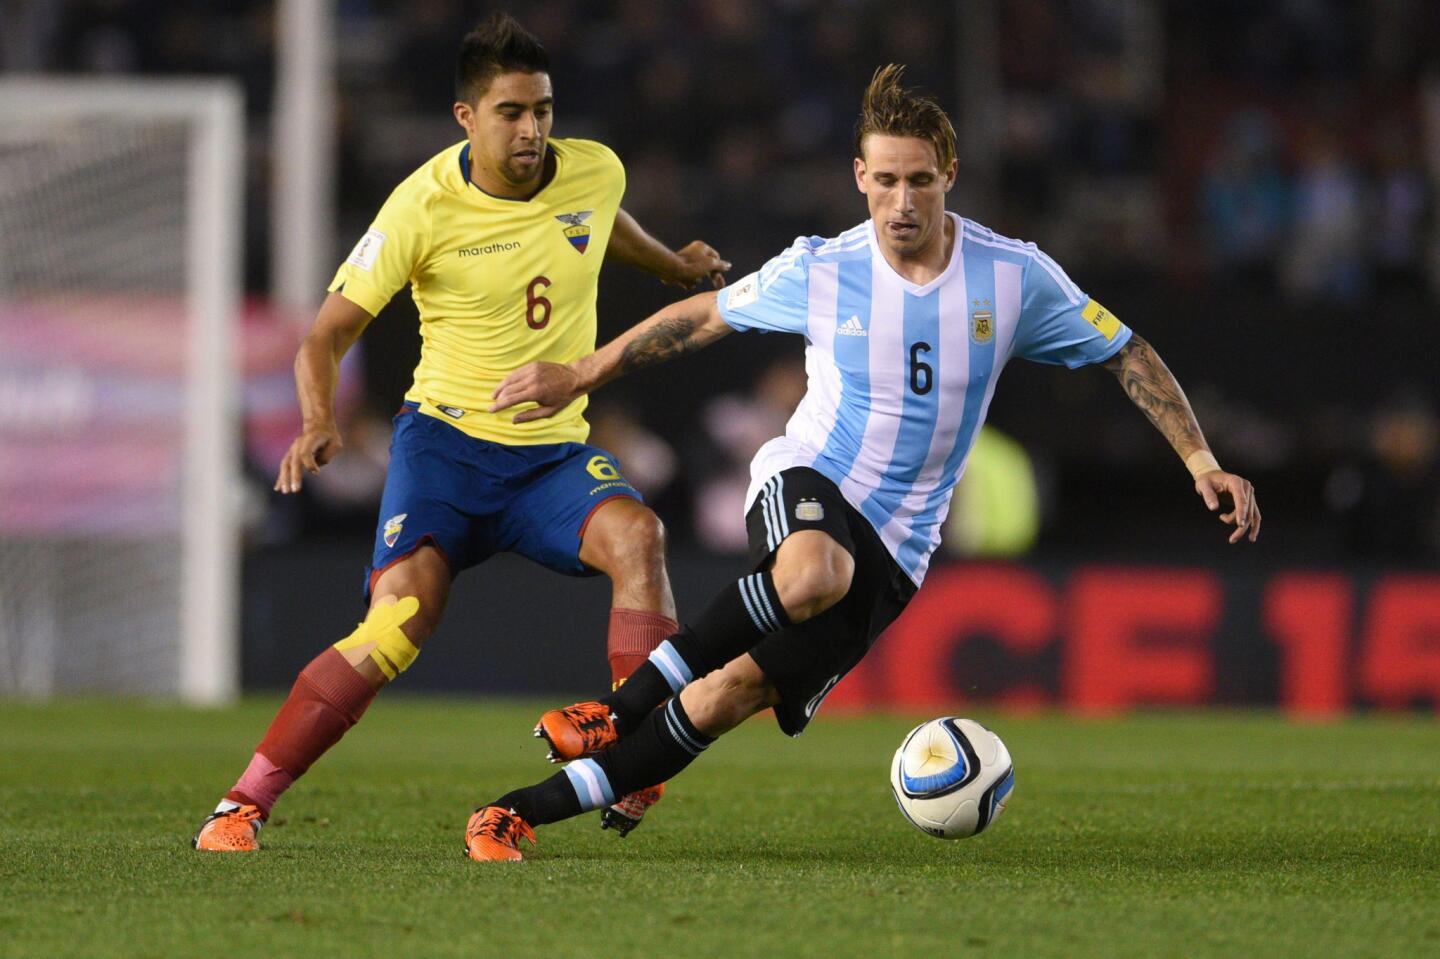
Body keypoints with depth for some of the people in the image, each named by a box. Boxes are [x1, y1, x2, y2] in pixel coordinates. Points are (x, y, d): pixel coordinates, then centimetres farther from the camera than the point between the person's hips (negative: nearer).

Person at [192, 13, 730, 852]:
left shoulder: (596, 173, -2)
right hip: (446, 439, -3)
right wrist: (320, 421, -25)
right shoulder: (426, 206, -12)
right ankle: (243, 807, -13)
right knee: (401, 619, -22)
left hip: (553, 451, 3)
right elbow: (330, 332, -7)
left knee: (637, 533, -29)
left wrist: (678, 267, 40)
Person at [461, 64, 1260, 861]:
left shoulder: (1014, 278, -5)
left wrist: (1201, 463, -3)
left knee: (729, 695, -12)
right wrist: (578, 378, 15)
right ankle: (624, 708, -27)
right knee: (813, 573, -41)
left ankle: (524, 813, -5)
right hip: (806, 484, -2)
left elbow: (1128, 356, 5)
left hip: (893, 551, 2)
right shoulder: (820, 270, -5)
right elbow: (701, 317, 11)